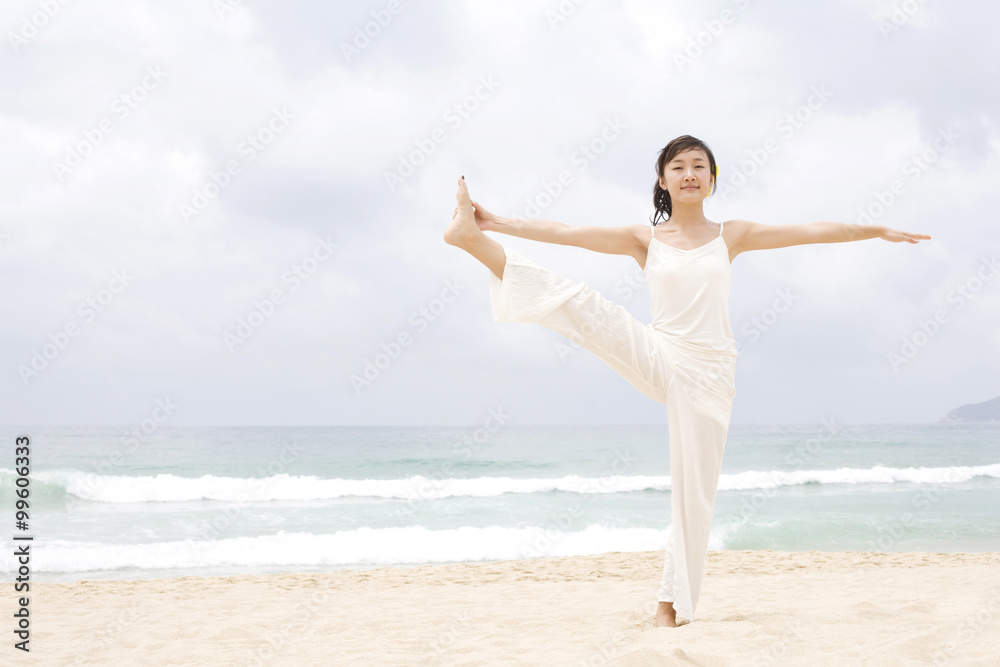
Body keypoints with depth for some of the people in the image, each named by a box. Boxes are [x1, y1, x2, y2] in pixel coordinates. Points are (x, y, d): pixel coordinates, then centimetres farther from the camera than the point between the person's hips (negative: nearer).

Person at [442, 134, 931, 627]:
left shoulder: (731, 236, 7)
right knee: (580, 303, -22)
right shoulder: (644, 240, 5)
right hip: (656, 360, -1)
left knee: (694, 490, 1)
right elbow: (565, 233, -2)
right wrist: (498, 223, -10)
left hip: (707, 374, 1)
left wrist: (878, 231, 4)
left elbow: (812, 232, 6)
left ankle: (674, 600, 11)